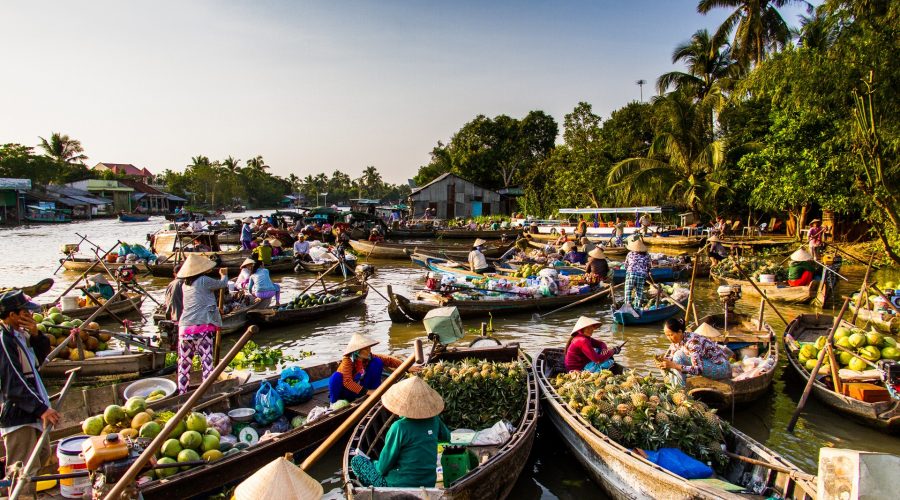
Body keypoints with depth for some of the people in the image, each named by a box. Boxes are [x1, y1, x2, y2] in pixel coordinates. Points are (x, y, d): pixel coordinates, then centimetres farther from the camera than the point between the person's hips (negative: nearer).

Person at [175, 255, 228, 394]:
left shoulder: (185, 285, 14)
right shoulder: (204, 281, -4)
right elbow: (223, 284, 9)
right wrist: (224, 274, 29)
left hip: (184, 327, 6)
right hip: (202, 327, -6)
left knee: (184, 364, 12)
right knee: (206, 362, -2)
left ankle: (182, 394, 17)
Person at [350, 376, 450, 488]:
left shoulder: (399, 427, -22)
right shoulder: (434, 420, -6)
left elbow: (383, 467, -12)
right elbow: (446, 437, 17)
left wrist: (373, 463, 9)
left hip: (400, 485, -6)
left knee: (356, 460, 9)